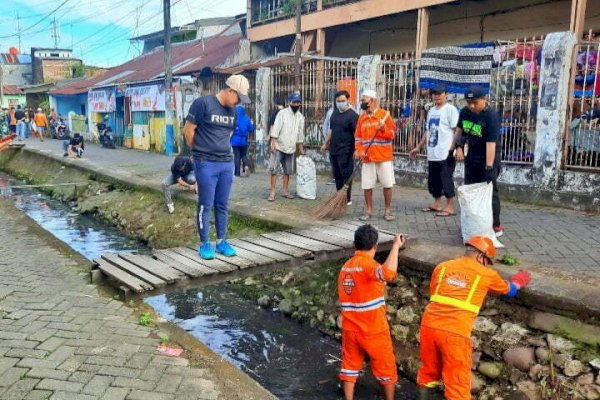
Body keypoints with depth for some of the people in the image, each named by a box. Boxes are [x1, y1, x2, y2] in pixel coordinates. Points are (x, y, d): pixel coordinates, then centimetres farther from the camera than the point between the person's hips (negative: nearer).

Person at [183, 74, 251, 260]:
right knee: (206, 205, 1)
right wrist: (200, 151, 3)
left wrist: (223, 148, 14)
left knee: (222, 205, 11)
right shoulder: (202, 103, -10)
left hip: (227, 163, 6)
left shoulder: (232, 110, 10)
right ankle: (204, 244, 12)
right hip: (206, 164, -6)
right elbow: (188, 130, -7)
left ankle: (222, 242, 20)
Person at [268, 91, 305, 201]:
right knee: (274, 169, -7)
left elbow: (300, 134, 13)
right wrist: (273, 143, -19)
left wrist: (301, 149, 14)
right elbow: (276, 129, -12)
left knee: (288, 170, 10)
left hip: (291, 148, 5)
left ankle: (285, 191, 20)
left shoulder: (300, 117, 7)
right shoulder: (282, 113, -7)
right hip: (279, 146, -5)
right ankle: (272, 192, -2)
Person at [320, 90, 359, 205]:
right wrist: (326, 143, 23)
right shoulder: (335, 112, 13)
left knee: (346, 175, -2)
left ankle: (347, 199, 6)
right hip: (333, 149, 7)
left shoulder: (352, 115, -10)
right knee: (337, 174, 13)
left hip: (345, 151, -7)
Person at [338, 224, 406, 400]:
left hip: (350, 329, 6)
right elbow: (389, 273, -41)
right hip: (373, 330, -6)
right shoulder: (367, 264, -20)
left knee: (350, 365, 18)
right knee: (386, 368, 15)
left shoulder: (345, 268, 4)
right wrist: (396, 245, -32)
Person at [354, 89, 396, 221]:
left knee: (387, 184, 2)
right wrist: (359, 150, -6)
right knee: (367, 185, 4)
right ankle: (368, 210, 16)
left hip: (384, 157, -3)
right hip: (368, 157, 3)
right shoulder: (361, 117, 9)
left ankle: (388, 210, 14)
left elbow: (392, 134, -3)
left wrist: (383, 129, -22)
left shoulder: (384, 114, -3)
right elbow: (358, 137, 10)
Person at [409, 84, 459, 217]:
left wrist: (453, 148, -22)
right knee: (433, 181, 14)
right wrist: (418, 148, 23)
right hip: (432, 154, 8)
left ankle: (450, 207, 6)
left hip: (445, 154, -8)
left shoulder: (450, 109, -7)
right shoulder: (432, 110, 17)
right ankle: (437, 204, 26)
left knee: (446, 180, -3)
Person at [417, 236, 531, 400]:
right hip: (454, 333, -4)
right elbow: (508, 289, 27)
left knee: (428, 372, 25)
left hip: (429, 325, 4)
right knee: (457, 384, 9)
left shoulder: (442, 267, 13)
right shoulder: (487, 274, 6)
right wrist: (519, 281, 48)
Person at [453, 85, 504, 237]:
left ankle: (495, 225, 4)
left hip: (488, 157, -6)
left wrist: (489, 167, -34)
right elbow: (460, 130, 15)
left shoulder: (491, 116, -23)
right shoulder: (465, 112, -3)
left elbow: (491, 143, -29)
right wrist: (459, 146, -1)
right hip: (471, 156, 7)